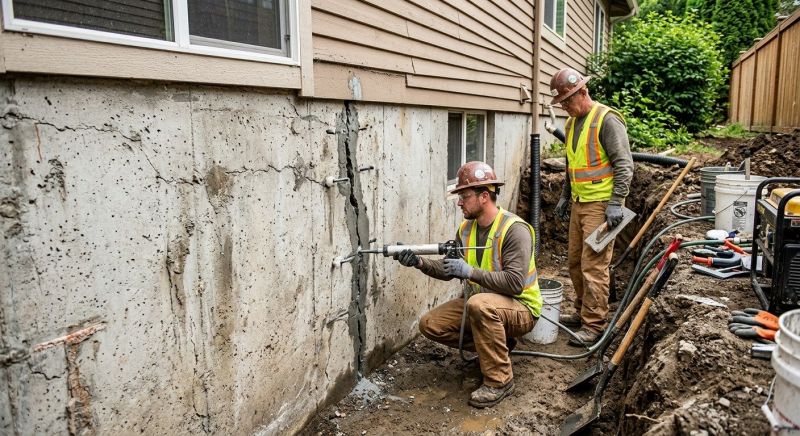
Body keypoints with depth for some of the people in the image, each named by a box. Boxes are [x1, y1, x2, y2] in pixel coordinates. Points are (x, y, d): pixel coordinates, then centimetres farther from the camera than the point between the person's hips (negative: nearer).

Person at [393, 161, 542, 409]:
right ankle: (497, 344, 11)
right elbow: (448, 270, 3)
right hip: (476, 304, 8)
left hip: (519, 308, -8)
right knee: (430, 324, -6)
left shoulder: (514, 229, -22)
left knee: (480, 304, -39)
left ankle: (500, 381, -20)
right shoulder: (466, 228, 2)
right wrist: (420, 263, -14)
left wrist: (471, 271, -33)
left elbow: (515, 283, -30)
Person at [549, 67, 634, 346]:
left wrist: (616, 204, -19)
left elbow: (624, 165, -16)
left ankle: (594, 325, 1)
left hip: (600, 205, -9)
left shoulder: (607, 120, -13)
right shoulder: (571, 123, 13)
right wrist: (564, 196, 22)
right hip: (578, 204, 9)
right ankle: (582, 312, 29)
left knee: (594, 266, -7)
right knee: (574, 261, 14)